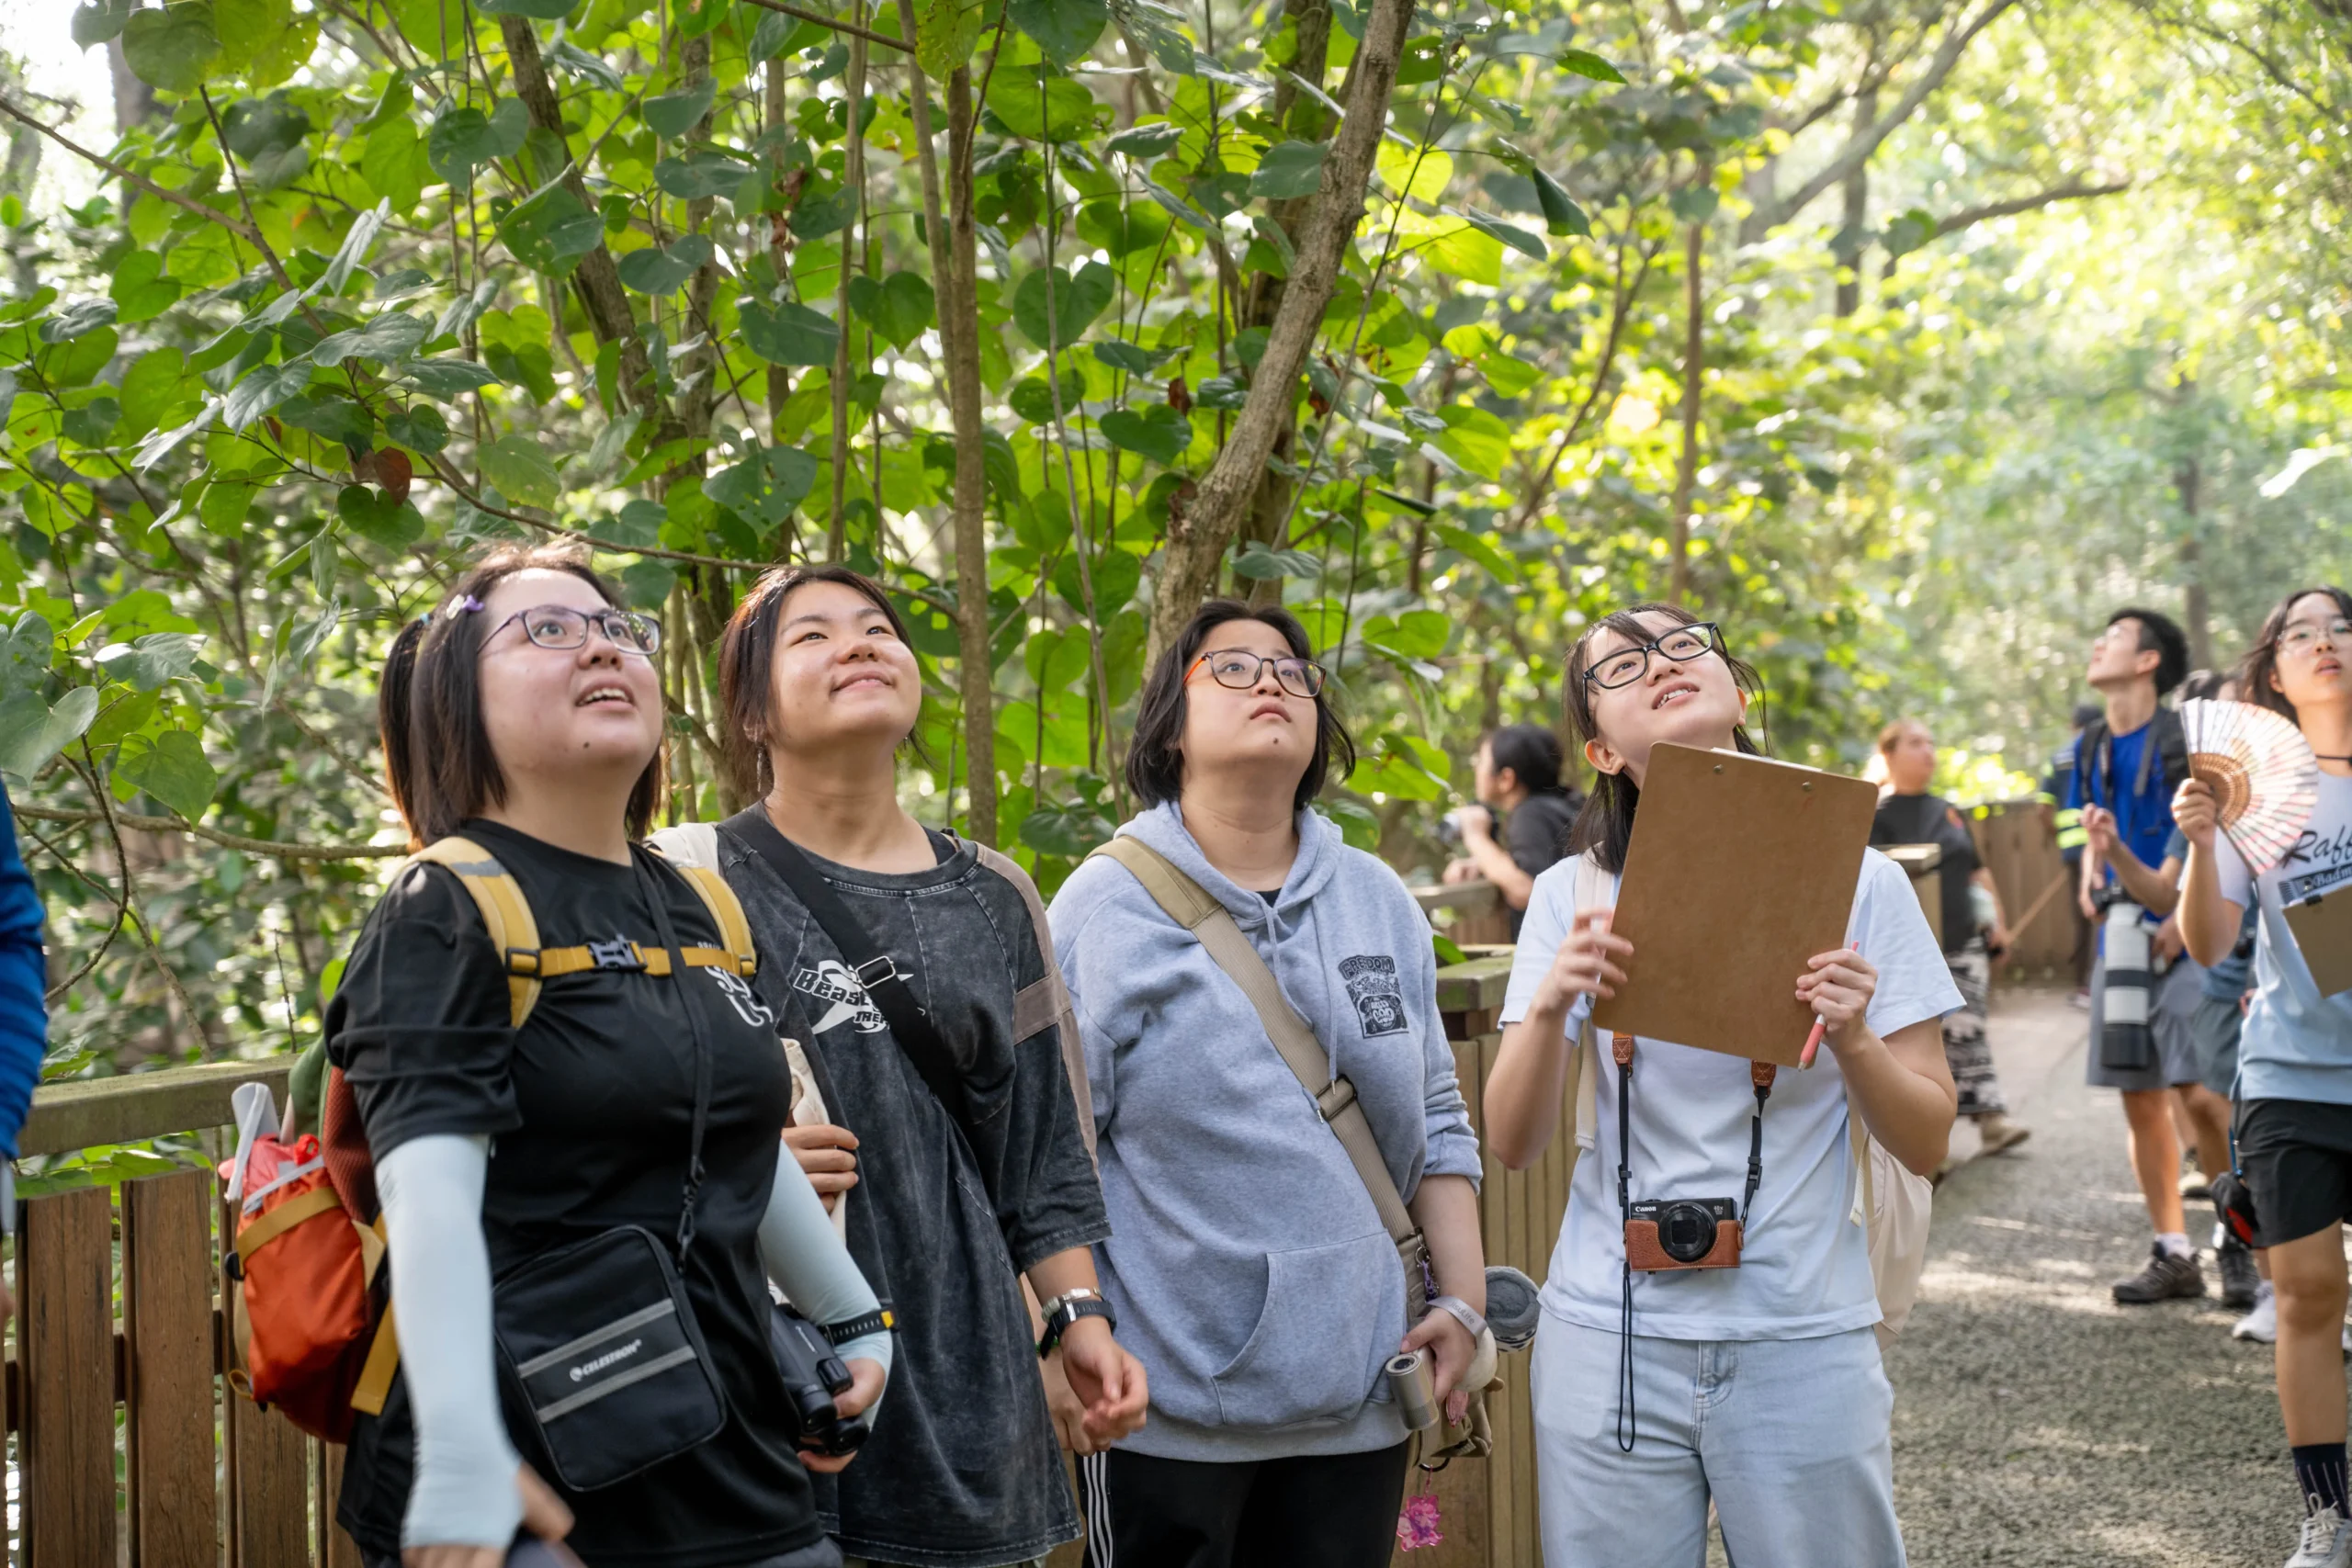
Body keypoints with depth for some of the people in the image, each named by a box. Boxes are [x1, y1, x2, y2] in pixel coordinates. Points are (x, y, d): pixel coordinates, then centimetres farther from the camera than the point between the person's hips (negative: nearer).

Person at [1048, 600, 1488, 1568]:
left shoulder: (1380, 902, 11)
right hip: (1170, 1404, -4)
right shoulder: (1107, 906, -4)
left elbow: (1435, 1122, 15)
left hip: (1358, 1390, 4)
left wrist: (1463, 1300, 7)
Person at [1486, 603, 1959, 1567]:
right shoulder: (1575, 893, 3)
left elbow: (1925, 1144, 1)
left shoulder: (1859, 882, 0)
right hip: (1612, 1336, 1)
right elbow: (1512, 1146, -1)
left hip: (1802, 1344, -1)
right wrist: (1550, 1007, -18)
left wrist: (1853, 1041, -18)